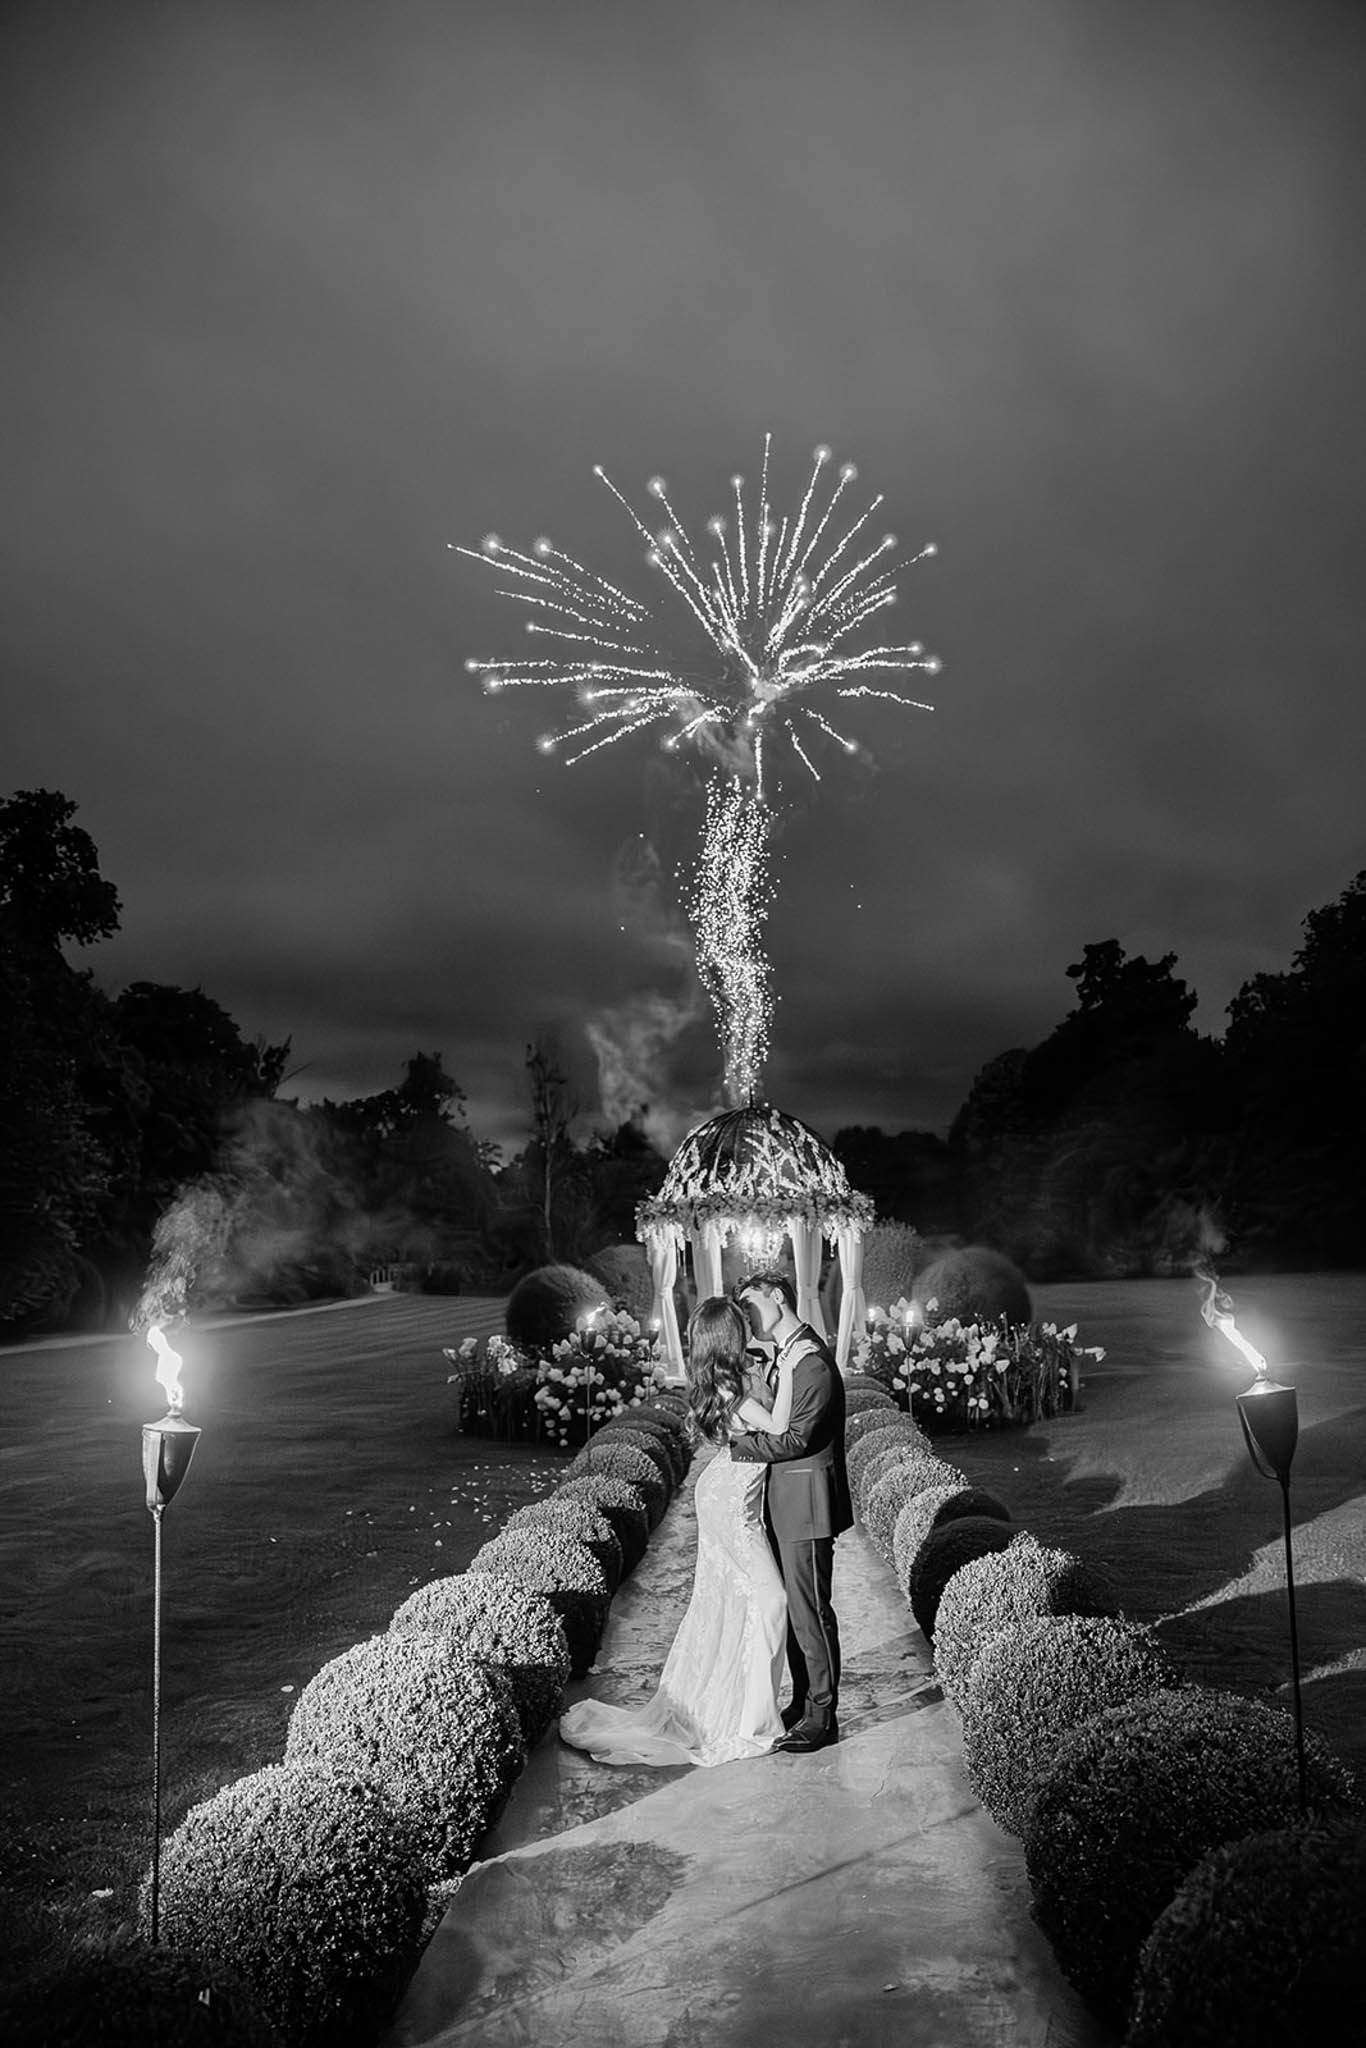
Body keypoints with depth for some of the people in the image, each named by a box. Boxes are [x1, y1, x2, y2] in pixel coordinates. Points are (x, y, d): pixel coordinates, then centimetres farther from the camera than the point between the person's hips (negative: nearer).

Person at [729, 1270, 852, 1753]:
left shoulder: (814, 1362, -18)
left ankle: (823, 1716, 7)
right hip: (783, 1500, 9)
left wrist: (737, 1445, -16)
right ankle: (803, 1700, 27)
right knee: (791, 1604, 15)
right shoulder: (785, 1356, 14)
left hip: (806, 1500, -9)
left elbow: (796, 1439, -22)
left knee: (809, 1608, -2)